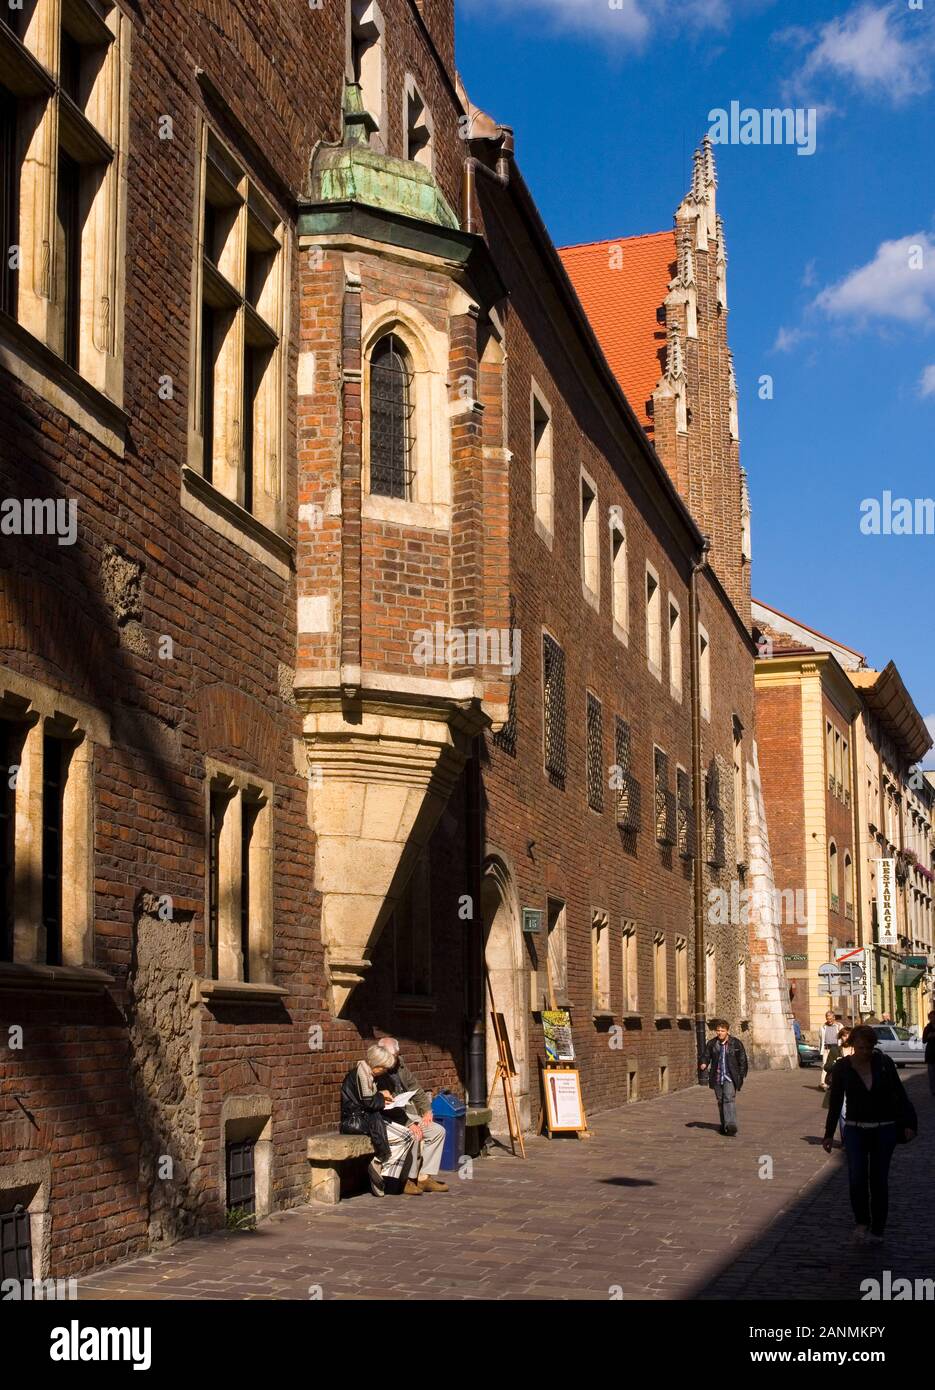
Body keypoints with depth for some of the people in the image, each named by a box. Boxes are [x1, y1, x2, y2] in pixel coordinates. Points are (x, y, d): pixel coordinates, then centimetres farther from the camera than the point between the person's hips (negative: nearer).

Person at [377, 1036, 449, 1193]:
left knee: (438, 1131, -3)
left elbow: (416, 1090, 18)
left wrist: (427, 1111, 3)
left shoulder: (400, 1067, 9)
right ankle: (408, 1179, -17)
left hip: (407, 1114, 9)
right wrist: (409, 1123, -24)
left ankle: (424, 1177, -6)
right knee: (413, 1135, -31)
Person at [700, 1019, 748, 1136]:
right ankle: (724, 1125, 22)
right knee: (720, 1101, 10)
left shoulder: (736, 1043, -2)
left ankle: (731, 1125, -24)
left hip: (730, 1078, -4)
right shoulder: (712, 1044, 6)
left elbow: (742, 1060, 3)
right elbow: (707, 1056, 13)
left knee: (729, 1099, -17)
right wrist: (704, 1064, -10)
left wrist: (742, 1076, -3)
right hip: (717, 1077, 4)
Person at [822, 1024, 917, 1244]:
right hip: (855, 1129, 0)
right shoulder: (842, 1067, -4)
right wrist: (829, 1134, 6)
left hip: (884, 1129, 0)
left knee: (879, 1180, 3)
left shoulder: (884, 1063, -5)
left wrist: (908, 1123, -4)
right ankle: (862, 1223, 9)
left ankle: (877, 1230, 16)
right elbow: (835, 1102, 4)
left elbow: (899, 1094, 2)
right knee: (857, 1178, -13)